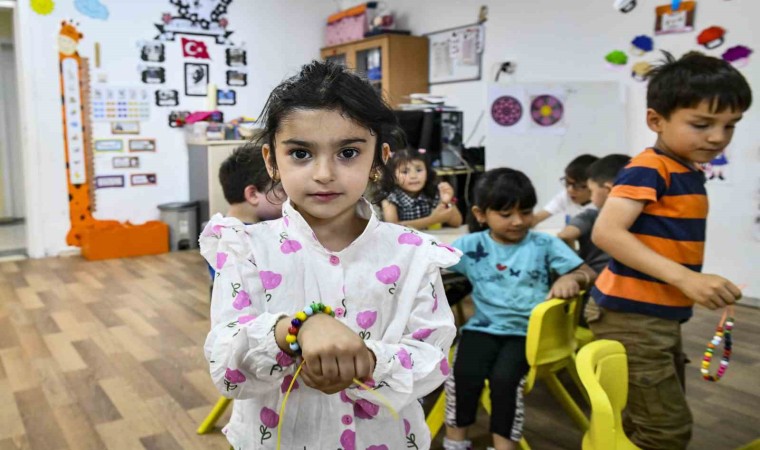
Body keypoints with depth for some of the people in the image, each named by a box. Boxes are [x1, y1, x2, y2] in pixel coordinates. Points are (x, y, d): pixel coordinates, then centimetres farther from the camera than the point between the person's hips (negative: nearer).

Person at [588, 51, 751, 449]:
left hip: (661, 317, 9)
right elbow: (606, 231, -29)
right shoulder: (649, 168, -17)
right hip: (632, 316, -9)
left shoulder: (689, 173, 10)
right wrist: (685, 277, -33)